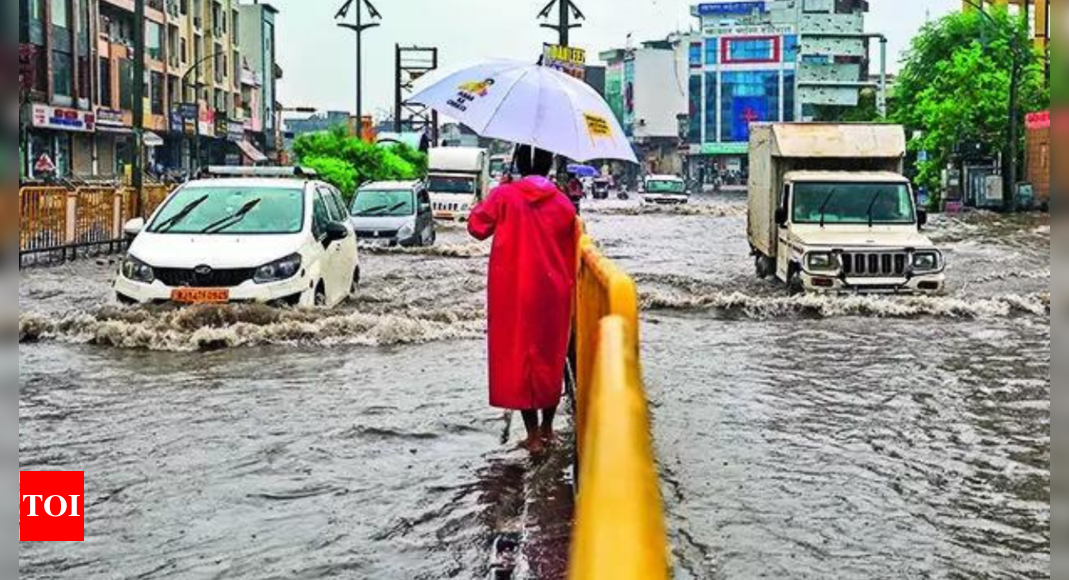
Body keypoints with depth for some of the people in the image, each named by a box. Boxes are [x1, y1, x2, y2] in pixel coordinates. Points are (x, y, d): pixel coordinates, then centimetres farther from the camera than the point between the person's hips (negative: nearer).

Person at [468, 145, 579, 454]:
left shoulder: (504, 196, -7)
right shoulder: (563, 203, 0)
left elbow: (477, 226, 0)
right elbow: (571, 251, 5)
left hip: (513, 292, -2)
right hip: (552, 292, 2)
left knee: (519, 356, 5)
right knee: (551, 355, 15)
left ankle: (533, 433, 4)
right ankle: (547, 427, 24)